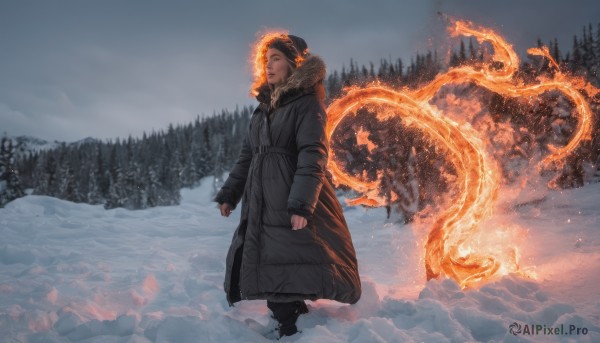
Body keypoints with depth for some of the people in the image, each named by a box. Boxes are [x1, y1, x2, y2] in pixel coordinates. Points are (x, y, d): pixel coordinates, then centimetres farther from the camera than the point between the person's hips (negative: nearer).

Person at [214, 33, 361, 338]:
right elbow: (247, 156, 22)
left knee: (294, 272, -9)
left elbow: (312, 156, -15)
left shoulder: (306, 103, -4)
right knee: (271, 271, 8)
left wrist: (301, 205, -24)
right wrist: (229, 194, 17)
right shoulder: (263, 108, 19)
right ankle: (289, 328, 19)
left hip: (293, 205, -7)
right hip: (261, 206, 7)